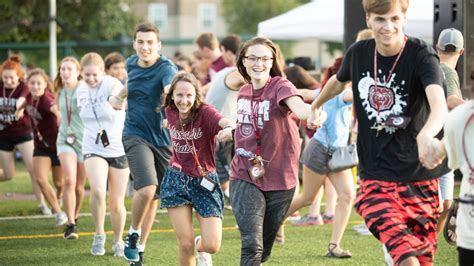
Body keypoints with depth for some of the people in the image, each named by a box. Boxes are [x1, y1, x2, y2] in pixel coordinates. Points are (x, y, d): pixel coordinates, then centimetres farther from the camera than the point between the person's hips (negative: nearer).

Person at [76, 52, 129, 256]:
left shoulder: (111, 84, -17)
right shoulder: (81, 90, 0)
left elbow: (118, 95, -42)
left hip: (118, 149, -2)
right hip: (93, 149, 2)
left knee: (117, 203, 5)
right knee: (98, 190, -24)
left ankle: (118, 241, 30)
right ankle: (99, 234, -3)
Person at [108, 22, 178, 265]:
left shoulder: (166, 68, -16)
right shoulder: (131, 64, 1)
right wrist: (118, 96, 12)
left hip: (163, 139, -1)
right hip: (135, 135, 1)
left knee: (152, 198, 10)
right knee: (147, 188, -23)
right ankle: (133, 233, 3)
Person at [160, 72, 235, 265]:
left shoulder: (204, 112, -19)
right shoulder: (170, 112, -3)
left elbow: (225, 123, -43)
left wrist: (230, 128, -62)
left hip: (204, 182, -2)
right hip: (176, 180, 2)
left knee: (212, 246, -8)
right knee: (186, 245, -8)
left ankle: (201, 248, 30)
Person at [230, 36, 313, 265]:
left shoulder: (280, 86, -12)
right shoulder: (244, 93, 4)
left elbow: (297, 106, -39)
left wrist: (312, 112, -59)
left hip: (279, 180, -2)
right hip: (245, 178, 2)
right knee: (252, 244, -17)